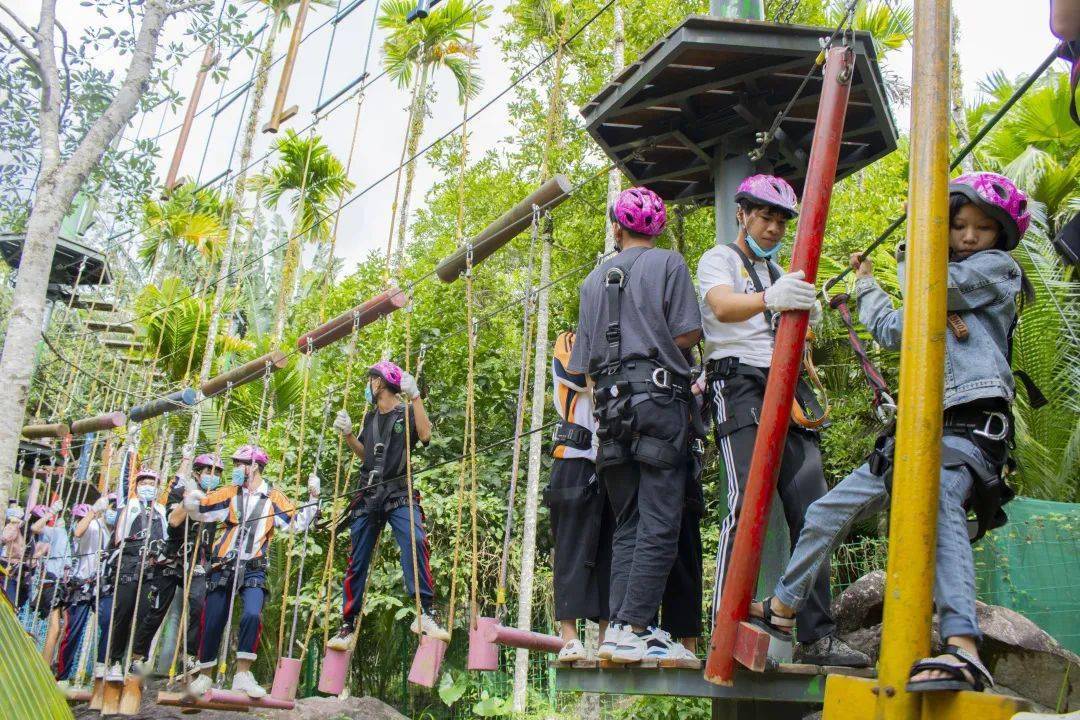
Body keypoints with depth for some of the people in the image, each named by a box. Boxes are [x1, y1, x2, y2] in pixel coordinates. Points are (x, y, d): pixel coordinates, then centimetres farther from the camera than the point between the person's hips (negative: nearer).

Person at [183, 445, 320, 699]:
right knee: (212, 622, 4)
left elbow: (298, 523, 2)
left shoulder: (273, 498, 5)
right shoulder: (229, 494, 10)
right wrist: (189, 486, -4)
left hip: (253, 570, -2)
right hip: (224, 566, 2)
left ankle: (243, 674, -10)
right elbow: (197, 509, 12)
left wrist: (313, 499, -8)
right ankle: (204, 675, 22)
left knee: (252, 615, -22)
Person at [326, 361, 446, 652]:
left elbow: (425, 434, -17)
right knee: (357, 561, 6)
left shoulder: (406, 413, 3)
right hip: (368, 497, 6)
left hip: (399, 495, -6)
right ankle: (348, 626, 14)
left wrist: (415, 396, -18)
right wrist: (347, 434, 14)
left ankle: (426, 613, -31)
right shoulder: (371, 417, 20)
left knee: (415, 542, -29)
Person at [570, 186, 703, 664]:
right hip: (660, 399, -5)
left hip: (610, 404, 5)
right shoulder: (668, 264, 5)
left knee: (627, 525, 10)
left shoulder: (594, 279, 19)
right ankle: (632, 628, -12)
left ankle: (620, 625, 5)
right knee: (658, 522, -6)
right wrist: (660, 351, 15)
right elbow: (688, 334, -5)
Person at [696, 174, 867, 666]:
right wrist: (769, 299, -37)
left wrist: (808, 312, -1)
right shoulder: (719, 259, 7)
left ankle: (817, 636, 0)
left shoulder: (780, 274, 29)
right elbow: (723, 307, -17)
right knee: (747, 502, -20)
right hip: (739, 383, -7)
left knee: (812, 509, -3)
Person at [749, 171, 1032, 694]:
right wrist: (866, 283, 44)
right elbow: (893, 331, 33)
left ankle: (964, 651, -51)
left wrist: (912, 255, 14)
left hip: (971, 423, -8)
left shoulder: (999, 268, 5)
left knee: (936, 501, -39)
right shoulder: (939, 296, 27)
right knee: (829, 510, 11)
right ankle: (782, 606, 27)